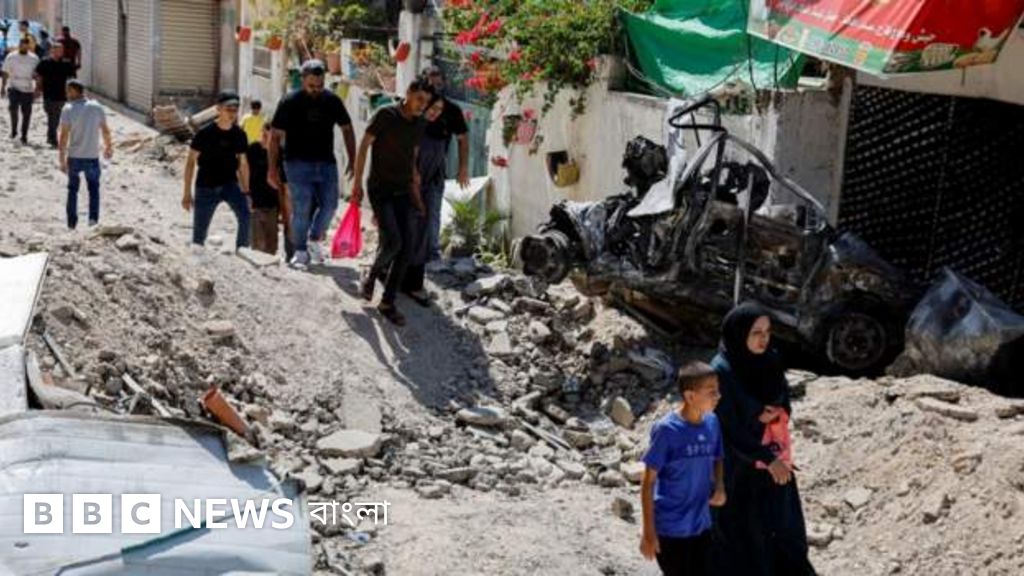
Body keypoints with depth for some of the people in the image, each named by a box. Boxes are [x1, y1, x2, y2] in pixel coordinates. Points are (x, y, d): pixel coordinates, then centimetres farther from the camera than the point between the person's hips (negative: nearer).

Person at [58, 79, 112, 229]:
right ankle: (93, 219, 0)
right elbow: (105, 131, 6)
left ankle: (72, 222, 16)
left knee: (73, 189, 15)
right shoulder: (97, 108, -2)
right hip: (92, 157, 1)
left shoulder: (68, 109, -11)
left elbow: (64, 136, -13)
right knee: (93, 188, 15)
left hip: (74, 157, -1)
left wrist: (62, 160, -9)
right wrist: (108, 147, 23)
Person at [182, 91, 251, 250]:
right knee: (200, 230, 4)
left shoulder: (239, 135, -1)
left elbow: (242, 163, 10)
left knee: (246, 217, -23)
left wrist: (245, 191, 11)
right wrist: (187, 193, -8)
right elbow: (191, 162, -6)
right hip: (206, 187, -2)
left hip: (230, 184, 2)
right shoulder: (204, 133, -11)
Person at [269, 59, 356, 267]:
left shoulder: (332, 101, 4)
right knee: (301, 209, -6)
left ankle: (314, 240, 21)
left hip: (326, 163, 3)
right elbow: (276, 136, -2)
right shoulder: (290, 102, -5)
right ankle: (301, 251, 7)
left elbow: (347, 129, 14)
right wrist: (273, 169, -6)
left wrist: (352, 161, 5)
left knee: (330, 204, -2)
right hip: (298, 163, -3)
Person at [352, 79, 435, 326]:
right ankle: (372, 274, 13)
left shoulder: (418, 125, 10)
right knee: (392, 241, -19)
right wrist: (357, 182, -10)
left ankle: (388, 303, 3)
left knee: (406, 246, -4)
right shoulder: (386, 115, -8)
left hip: (402, 191, 6)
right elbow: (364, 146, -6)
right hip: (380, 189, -6)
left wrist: (416, 194, 15)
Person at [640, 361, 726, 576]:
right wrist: (649, 532, -14)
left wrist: (719, 486, -6)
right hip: (670, 528, -6)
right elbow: (648, 482, -13)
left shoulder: (712, 422, -2)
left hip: (701, 525, 6)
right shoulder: (666, 429, -19)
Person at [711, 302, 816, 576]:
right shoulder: (722, 371, -21)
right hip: (739, 464, -6)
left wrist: (774, 412, -17)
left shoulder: (770, 360, -2)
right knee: (741, 531, 7)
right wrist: (768, 460, -23)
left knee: (783, 526, 17)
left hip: (775, 457, 6)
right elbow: (729, 428, -20)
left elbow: (786, 404, 7)